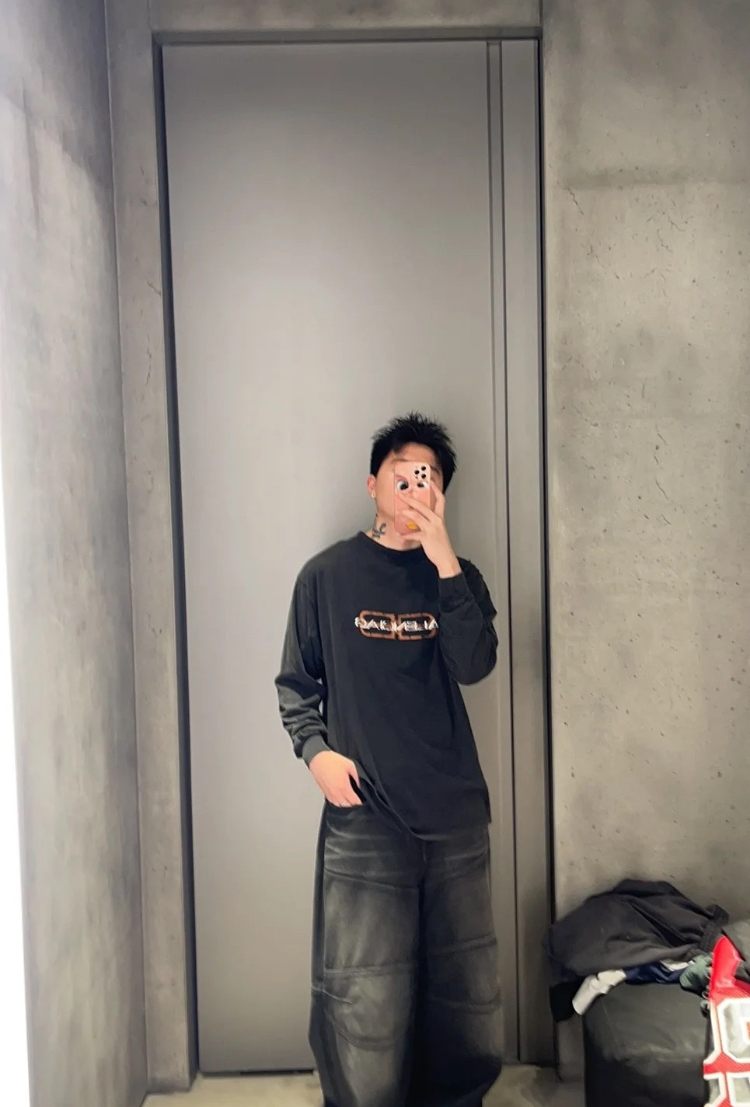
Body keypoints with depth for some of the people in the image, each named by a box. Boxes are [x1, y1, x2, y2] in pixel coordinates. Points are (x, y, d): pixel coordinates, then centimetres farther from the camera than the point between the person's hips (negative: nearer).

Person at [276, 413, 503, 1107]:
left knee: (465, 991, 15)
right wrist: (316, 749, -9)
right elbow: (295, 682, 7)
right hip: (363, 820, -2)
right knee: (363, 1000, 1)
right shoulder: (328, 575, 3)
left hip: (456, 816, 3)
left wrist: (443, 558, -18)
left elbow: (474, 665, -11)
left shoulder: (458, 576, 7)